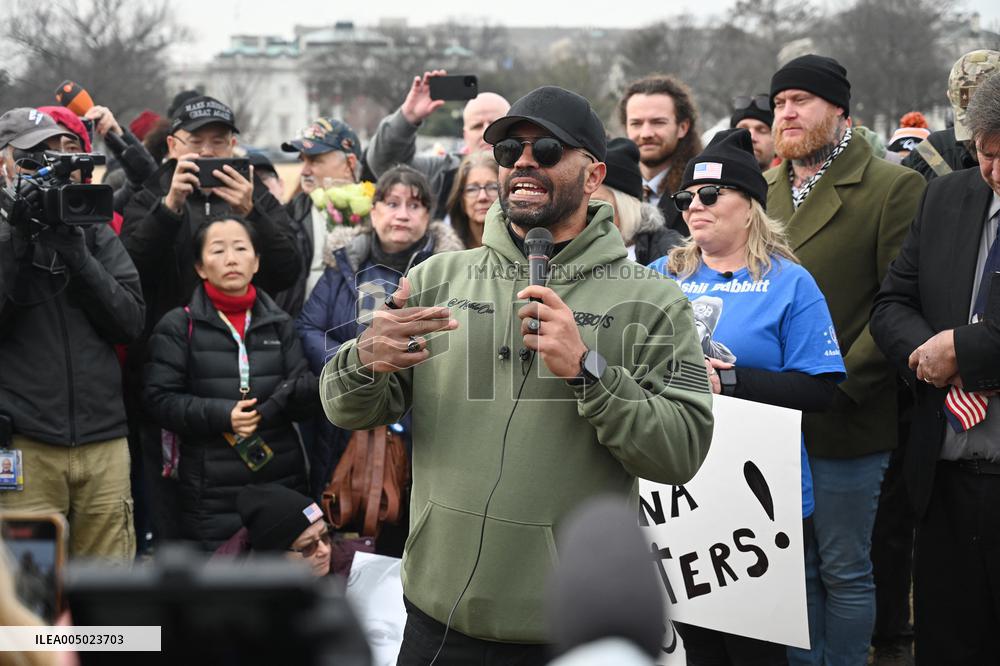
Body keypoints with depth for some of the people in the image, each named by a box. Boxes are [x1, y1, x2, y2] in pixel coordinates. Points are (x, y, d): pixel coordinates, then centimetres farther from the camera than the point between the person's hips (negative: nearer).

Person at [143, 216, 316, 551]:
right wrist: (220, 414, -17)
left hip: (282, 482, 3)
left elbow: (307, 398, 9)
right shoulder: (178, 326, 3)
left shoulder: (279, 323, 14)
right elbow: (159, 399, -4)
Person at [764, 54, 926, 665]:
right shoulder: (767, 192, 13)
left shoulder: (892, 188, -6)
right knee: (795, 567, 12)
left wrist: (838, 383, -18)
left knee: (843, 568, 3)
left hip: (846, 422, -5)